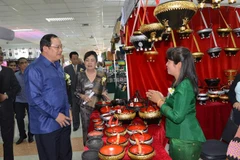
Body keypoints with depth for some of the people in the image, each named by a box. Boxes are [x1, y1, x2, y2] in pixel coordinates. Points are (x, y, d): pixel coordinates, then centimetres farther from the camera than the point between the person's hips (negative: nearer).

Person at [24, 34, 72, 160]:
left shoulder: (58, 66, 9)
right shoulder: (34, 69, -16)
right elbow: (34, 99, -22)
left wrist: (67, 109, 9)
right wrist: (55, 115, -18)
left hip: (63, 120, 8)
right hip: (47, 125, -7)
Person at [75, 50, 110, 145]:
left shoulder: (102, 75, -2)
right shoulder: (80, 75, -2)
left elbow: (104, 91, 4)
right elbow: (77, 92, 3)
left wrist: (107, 100, -13)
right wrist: (82, 96, -16)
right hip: (85, 107, 0)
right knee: (86, 129, 6)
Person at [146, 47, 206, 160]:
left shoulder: (184, 86, -24)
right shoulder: (180, 83, 7)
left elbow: (177, 116, -27)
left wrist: (159, 101, -18)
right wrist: (162, 98, 1)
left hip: (185, 140, -9)